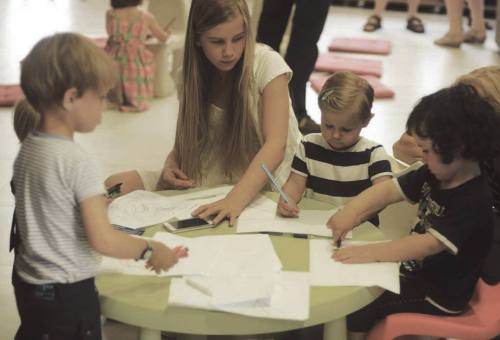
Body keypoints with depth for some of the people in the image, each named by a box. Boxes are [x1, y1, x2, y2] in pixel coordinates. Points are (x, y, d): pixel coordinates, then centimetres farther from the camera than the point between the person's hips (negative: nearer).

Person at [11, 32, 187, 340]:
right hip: (67, 293, -8)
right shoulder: (77, 162, -24)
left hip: (26, 281, 8)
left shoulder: (28, 148, 0)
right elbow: (103, 240, -26)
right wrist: (150, 250, -13)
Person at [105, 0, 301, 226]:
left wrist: (236, 199, -42)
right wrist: (171, 164, -15)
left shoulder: (267, 64, -17)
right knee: (116, 186, -13)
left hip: (264, 181, -4)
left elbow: (276, 144, -27)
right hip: (213, 177, 4)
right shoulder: (192, 75, -2)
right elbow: (187, 138, 9)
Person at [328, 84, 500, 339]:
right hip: (414, 269, 8)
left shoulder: (473, 202, -27)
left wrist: (372, 253, -38)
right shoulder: (434, 176, -1)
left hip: (437, 296, -8)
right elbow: (388, 190, -3)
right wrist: (351, 212, -20)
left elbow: (430, 244, -35)